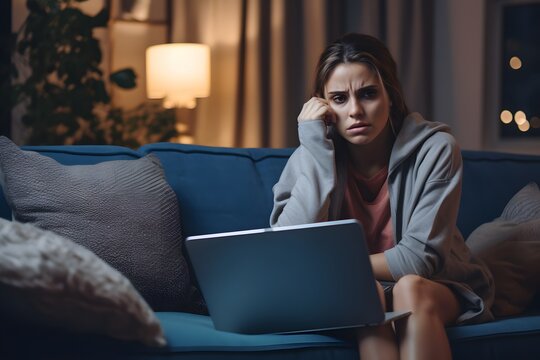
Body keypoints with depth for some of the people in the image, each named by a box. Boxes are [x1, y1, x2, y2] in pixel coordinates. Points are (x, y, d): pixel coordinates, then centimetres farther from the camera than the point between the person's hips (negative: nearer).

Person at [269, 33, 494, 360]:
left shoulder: (434, 149, -14)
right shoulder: (314, 155, -8)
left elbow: (420, 257, -18)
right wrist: (315, 149, -23)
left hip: (438, 288, -1)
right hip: (348, 298, 1)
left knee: (410, 289, -34)